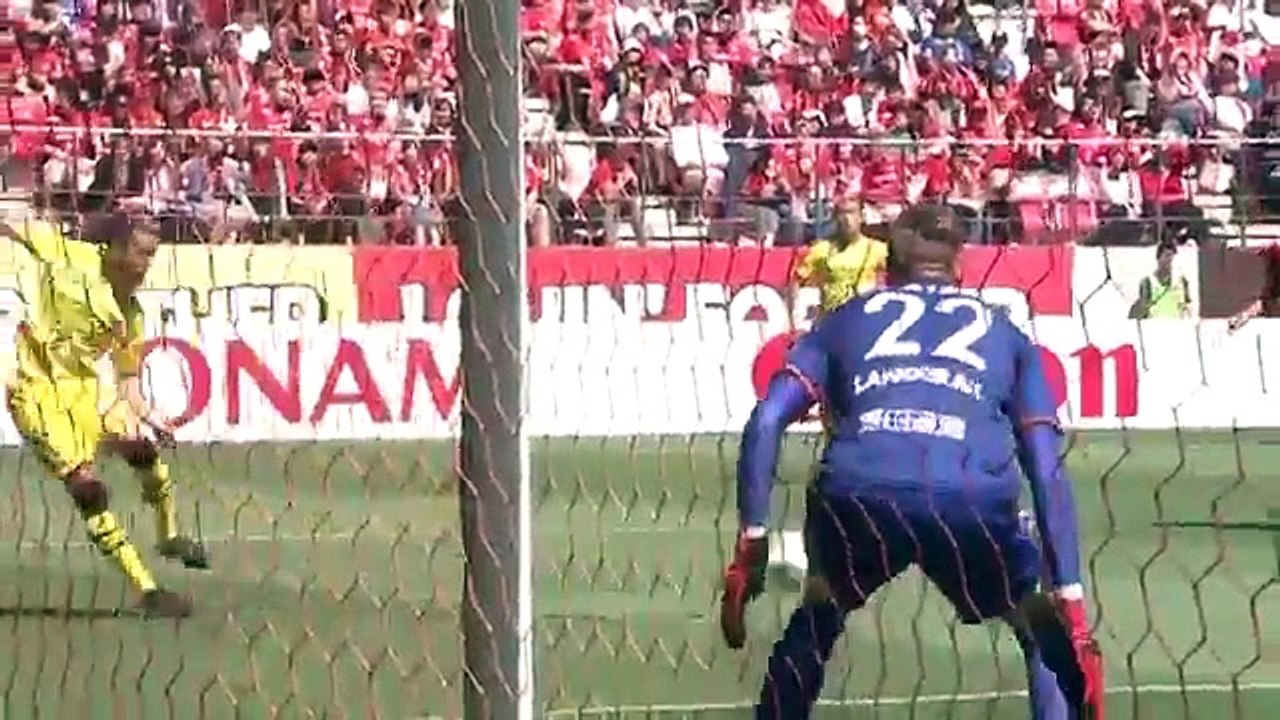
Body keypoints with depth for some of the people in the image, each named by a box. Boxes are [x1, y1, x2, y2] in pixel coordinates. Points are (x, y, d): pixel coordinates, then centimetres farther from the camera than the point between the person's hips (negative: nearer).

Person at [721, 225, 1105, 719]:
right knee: (1046, 635, 26)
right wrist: (1070, 600, 18)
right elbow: (1049, 471, 21)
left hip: (857, 497, 1)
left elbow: (766, 422, 15)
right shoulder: (1004, 333, 30)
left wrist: (751, 540, 14)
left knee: (816, 621, 33)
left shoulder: (846, 320, 31)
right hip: (972, 502, -1)